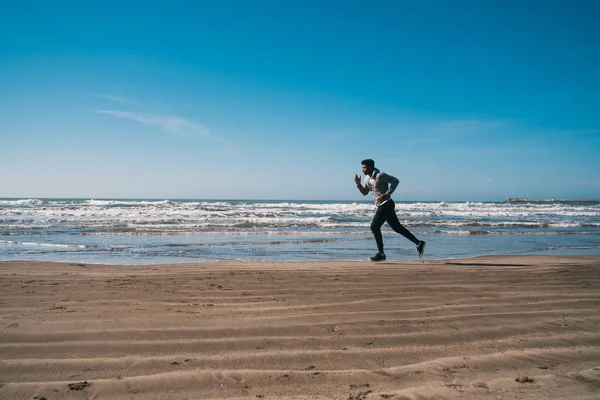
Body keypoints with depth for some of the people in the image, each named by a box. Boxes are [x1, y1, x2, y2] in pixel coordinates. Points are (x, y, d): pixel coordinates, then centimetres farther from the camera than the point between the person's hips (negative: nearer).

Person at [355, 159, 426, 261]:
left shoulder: (380, 175, -15)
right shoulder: (367, 178, 12)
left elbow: (395, 181, -16)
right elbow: (365, 192, 17)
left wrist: (386, 194, -21)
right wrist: (358, 184, -1)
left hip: (386, 204, -10)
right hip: (382, 206, 10)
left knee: (374, 227, -11)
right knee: (397, 227, 12)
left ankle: (381, 253, -4)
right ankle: (418, 243, 18)